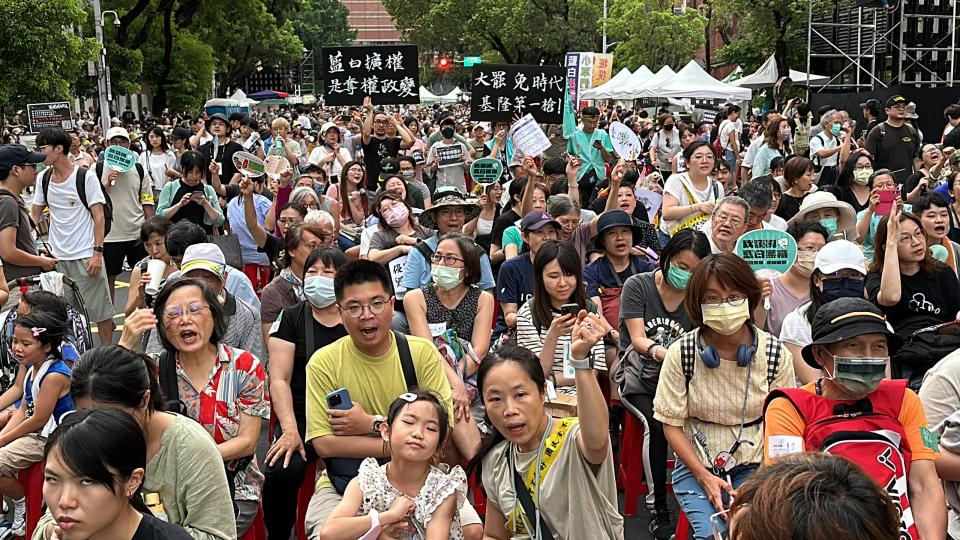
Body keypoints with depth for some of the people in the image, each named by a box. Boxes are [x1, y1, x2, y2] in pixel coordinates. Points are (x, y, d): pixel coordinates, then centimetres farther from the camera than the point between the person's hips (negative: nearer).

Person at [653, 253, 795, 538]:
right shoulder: (681, 353, -9)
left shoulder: (776, 354, -7)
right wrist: (705, 477, -11)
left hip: (754, 468, 1)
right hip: (695, 467, 0)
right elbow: (672, 424, -3)